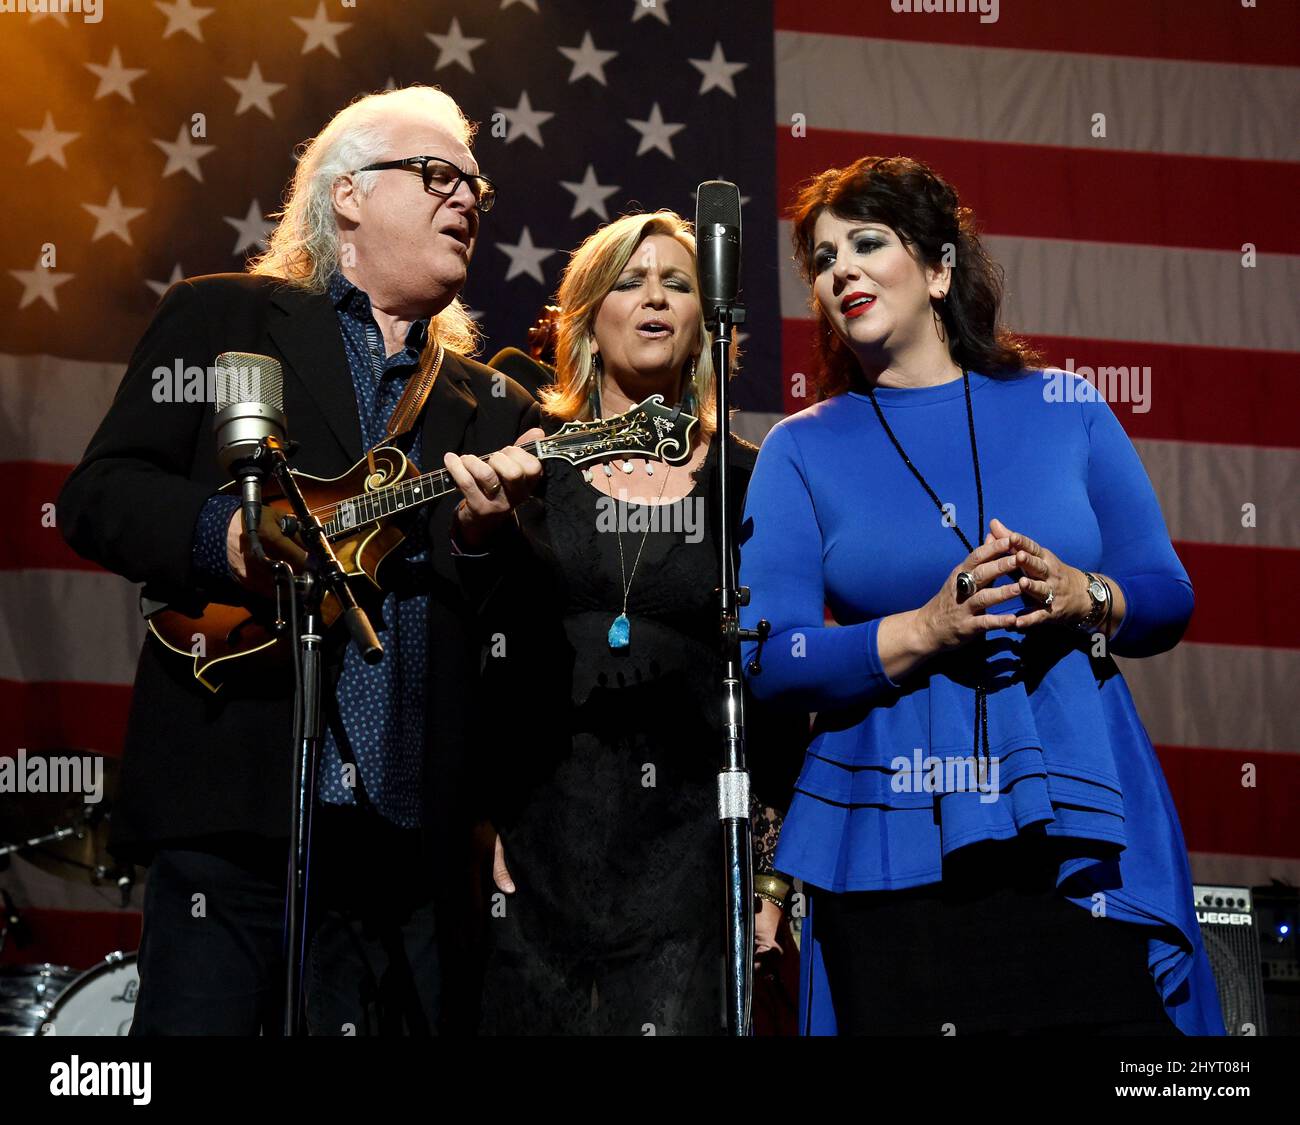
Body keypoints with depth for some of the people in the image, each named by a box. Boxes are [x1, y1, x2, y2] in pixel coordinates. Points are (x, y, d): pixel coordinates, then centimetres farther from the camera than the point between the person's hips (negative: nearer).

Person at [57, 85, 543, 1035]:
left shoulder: (491, 406, 19)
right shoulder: (222, 318, 10)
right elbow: (98, 494, 1)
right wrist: (228, 533, -17)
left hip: (408, 837, 4)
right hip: (233, 816, -3)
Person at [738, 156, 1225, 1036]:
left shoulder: (1062, 409, 9)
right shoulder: (801, 450, 6)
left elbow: (1169, 598, 9)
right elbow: (766, 660, -3)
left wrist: (1082, 598, -12)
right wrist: (926, 631, -16)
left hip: (1084, 825, 1)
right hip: (896, 849, -1)